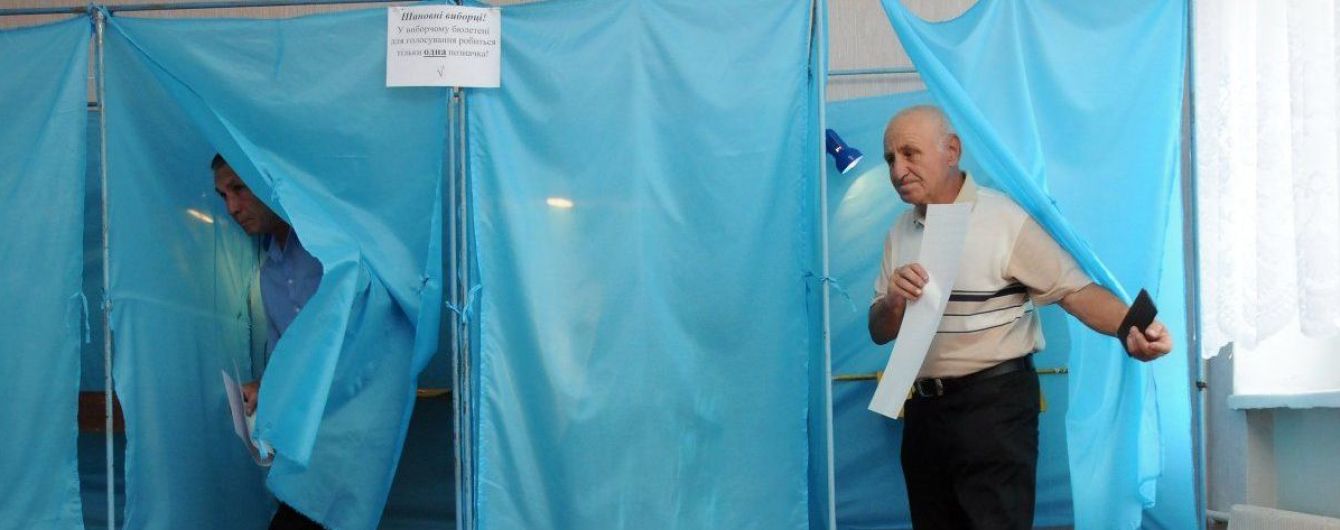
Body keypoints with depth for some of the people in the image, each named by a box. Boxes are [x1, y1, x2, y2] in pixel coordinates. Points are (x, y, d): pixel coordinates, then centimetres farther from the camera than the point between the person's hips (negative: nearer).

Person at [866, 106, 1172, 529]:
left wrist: (1131, 327, -32)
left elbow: (1074, 290, -14)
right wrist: (893, 300, -13)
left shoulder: (1003, 220, -11)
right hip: (923, 408, 7)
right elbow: (879, 333, 9)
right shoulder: (900, 234, 9)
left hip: (994, 403, -6)